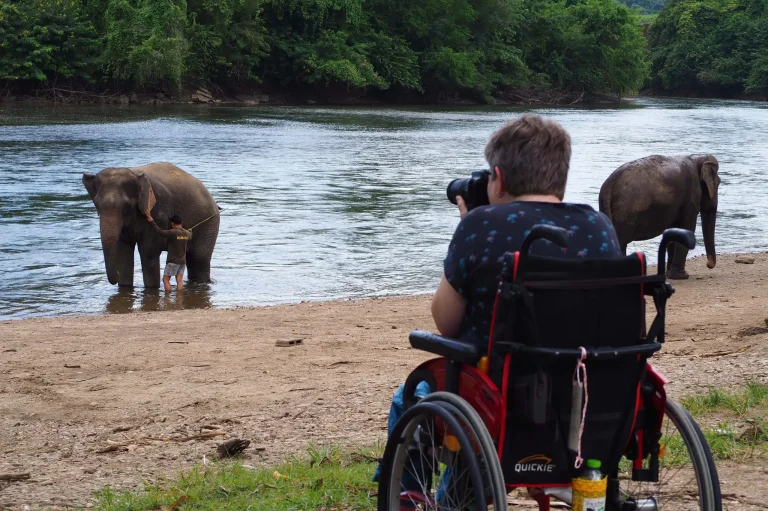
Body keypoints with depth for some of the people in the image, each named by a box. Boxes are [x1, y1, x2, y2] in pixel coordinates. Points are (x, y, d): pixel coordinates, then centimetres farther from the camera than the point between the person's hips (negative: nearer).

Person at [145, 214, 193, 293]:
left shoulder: (173, 232, -17)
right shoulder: (187, 233, 5)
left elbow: (160, 232, -25)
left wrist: (151, 221, -21)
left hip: (173, 261, -6)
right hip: (182, 261, 6)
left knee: (166, 279, 0)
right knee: (179, 280, 4)